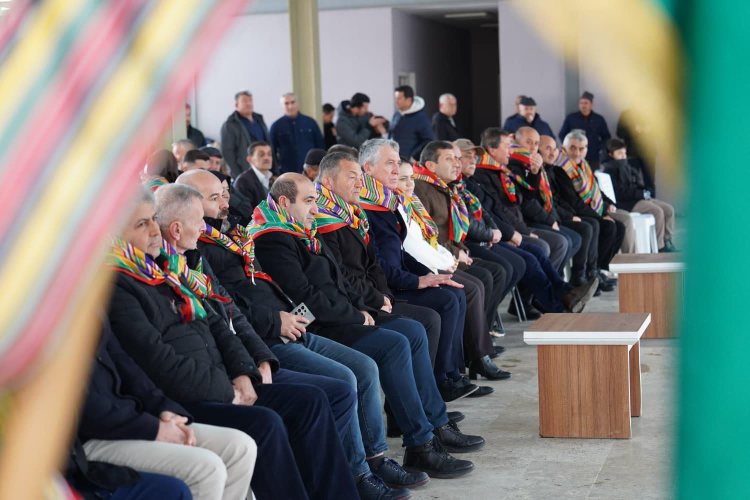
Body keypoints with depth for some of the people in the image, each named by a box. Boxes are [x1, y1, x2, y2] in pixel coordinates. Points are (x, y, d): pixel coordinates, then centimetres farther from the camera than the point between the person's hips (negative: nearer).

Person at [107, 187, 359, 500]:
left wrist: (243, 373, 2)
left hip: (224, 388, 9)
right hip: (181, 403, -9)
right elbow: (159, 362, -19)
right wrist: (227, 393, -12)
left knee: (311, 401, -4)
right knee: (264, 423, -29)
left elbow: (216, 324, 18)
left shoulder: (168, 265, 15)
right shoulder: (117, 285, -13)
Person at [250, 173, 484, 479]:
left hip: (340, 317, 11)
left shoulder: (304, 232, 17)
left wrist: (361, 309, 7)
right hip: (316, 328, -11)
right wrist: (356, 316, -12)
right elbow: (306, 298, -22)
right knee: (394, 345, -23)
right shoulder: (273, 241, -16)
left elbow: (337, 278, 24)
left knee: (413, 331, 8)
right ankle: (420, 447, -19)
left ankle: (436, 424, 12)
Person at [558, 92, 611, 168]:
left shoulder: (599, 119, 9)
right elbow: (562, 135, 13)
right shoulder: (570, 118, 6)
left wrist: (600, 148, 1)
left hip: (593, 159, 1)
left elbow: (606, 137, 17)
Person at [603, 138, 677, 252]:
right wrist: (641, 194, -18)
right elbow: (619, 193, -19)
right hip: (626, 203, -10)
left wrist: (645, 191, 4)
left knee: (669, 209, 0)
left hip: (638, 198, 10)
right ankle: (659, 246, -18)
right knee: (657, 211, -25)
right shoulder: (610, 169, -10)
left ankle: (667, 241, 4)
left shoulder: (626, 165, 19)